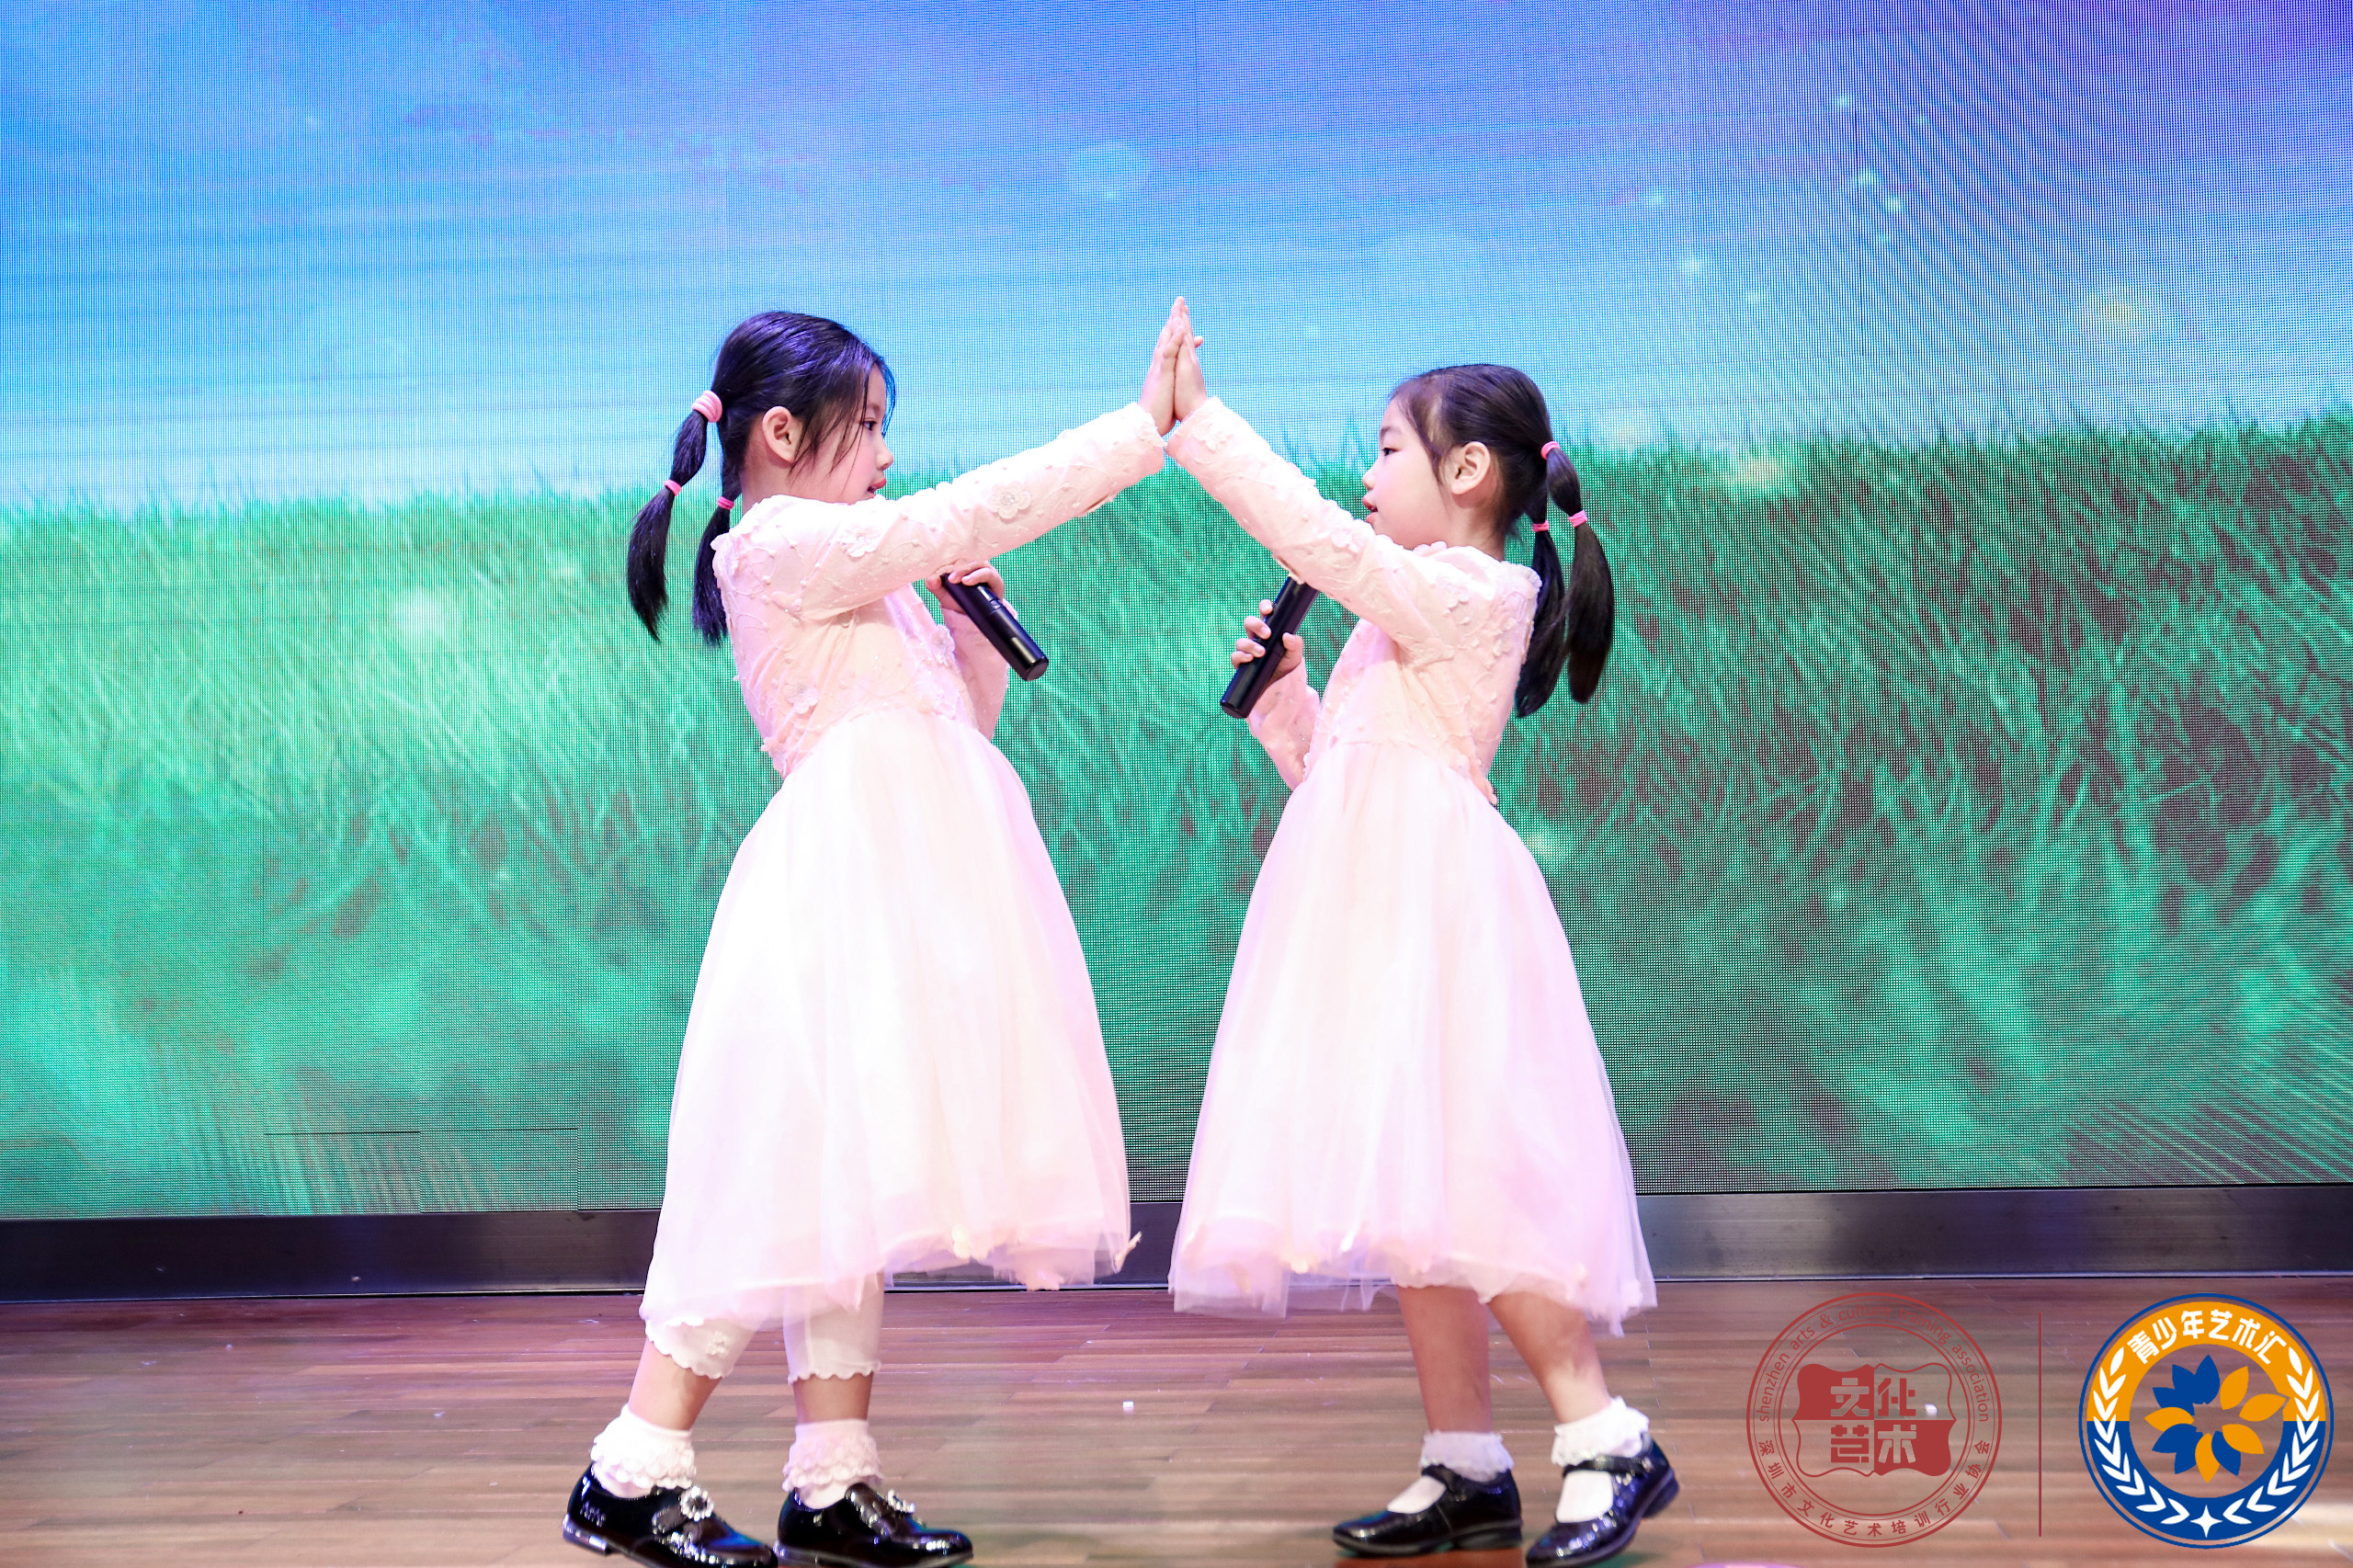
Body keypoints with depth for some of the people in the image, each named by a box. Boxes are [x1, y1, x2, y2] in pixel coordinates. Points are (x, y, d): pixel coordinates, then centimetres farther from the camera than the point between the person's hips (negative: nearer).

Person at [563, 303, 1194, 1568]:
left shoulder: (845, 568, 22)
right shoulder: (788, 542, -7)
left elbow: (957, 717, 27)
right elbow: (976, 512, -14)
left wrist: (970, 623, 11)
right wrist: (1142, 426, -12)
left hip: (900, 897, 10)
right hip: (844, 881, -10)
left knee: (847, 1181, 9)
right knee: (800, 1180, -10)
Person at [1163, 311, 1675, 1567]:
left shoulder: (1473, 594, -8)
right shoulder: (1415, 611, 20)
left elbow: (1312, 535, -17)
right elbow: (1331, 767, 25)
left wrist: (1197, 421, -12)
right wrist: (1284, 698, 10)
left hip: (1430, 918, -10)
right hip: (1378, 920, 10)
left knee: (1456, 1184, -14)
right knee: (1415, 1195, 8)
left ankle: (1604, 1441, -9)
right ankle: (1466, 1466, 13)